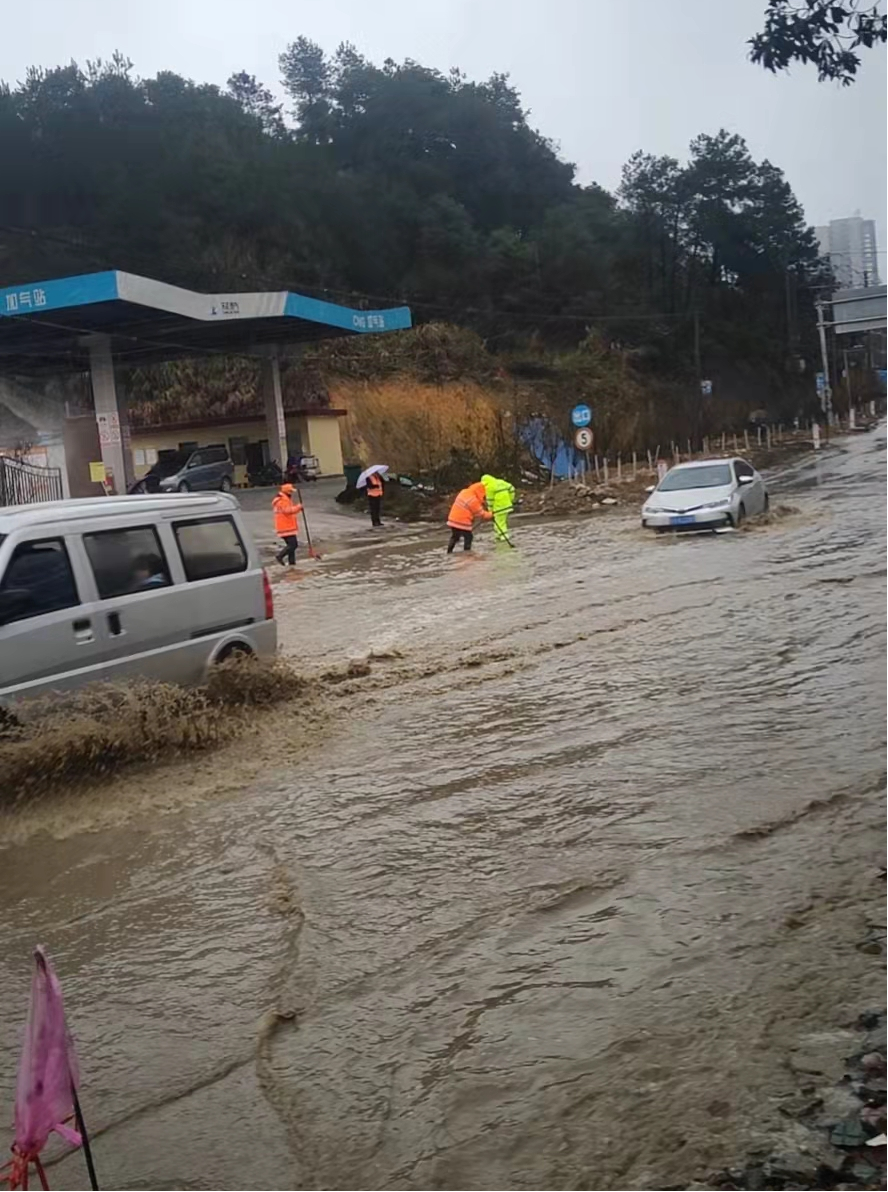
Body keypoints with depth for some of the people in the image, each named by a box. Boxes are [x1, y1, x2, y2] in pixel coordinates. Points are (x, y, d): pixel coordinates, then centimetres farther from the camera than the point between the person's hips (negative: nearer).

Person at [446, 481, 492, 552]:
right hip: (463, 523, -8)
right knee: (468, 537, 7)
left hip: (453, 520, 8)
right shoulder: (473, 500, -19)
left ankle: (449, 552, 26)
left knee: (454, 537, 21)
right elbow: (481, 514, -7)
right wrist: (490, 515, 7)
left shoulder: (464, 492, 5)